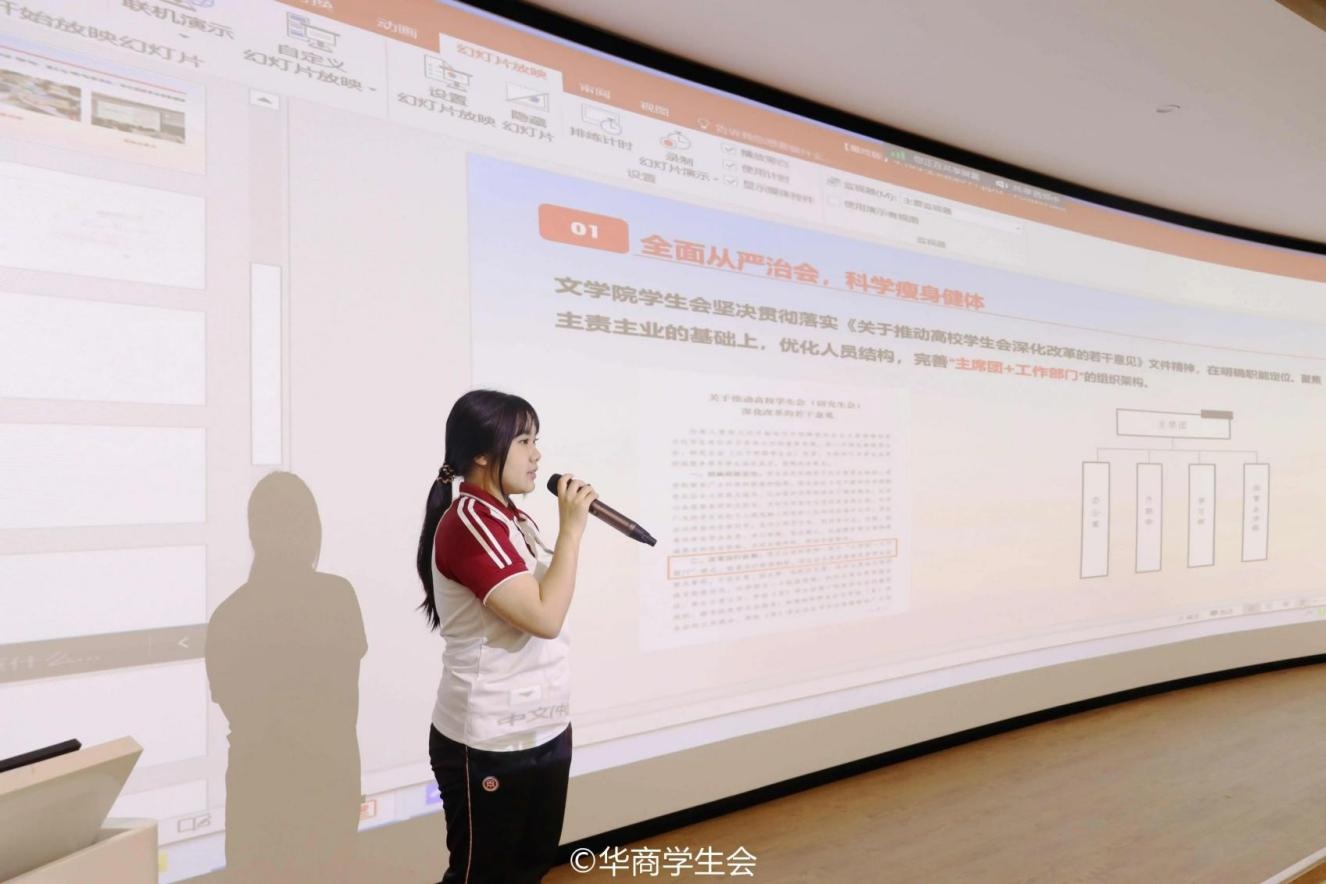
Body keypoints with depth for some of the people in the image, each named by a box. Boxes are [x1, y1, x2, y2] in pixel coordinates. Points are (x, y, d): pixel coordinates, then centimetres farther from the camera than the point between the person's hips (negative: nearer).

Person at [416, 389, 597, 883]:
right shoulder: (468, 521, -20)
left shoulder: (516, 521, 7)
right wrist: (572, 530, -19)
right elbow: (544, 618, -24)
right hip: (490, 744, -8)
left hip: (544, 731, 9)